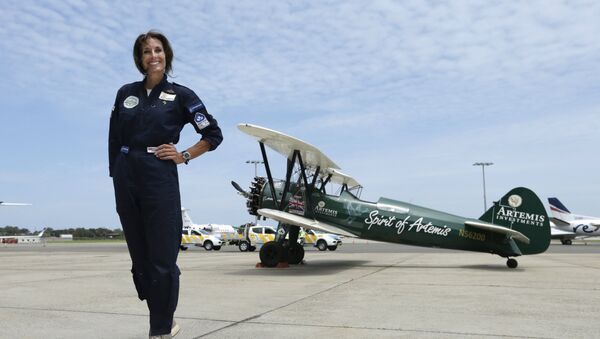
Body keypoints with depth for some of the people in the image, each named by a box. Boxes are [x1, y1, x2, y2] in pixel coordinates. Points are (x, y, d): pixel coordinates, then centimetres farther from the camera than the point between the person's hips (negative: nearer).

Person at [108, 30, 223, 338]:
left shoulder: (180, 95, 2)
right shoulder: (126, 93, 12)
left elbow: (213, 135, 3)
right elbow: (114, 139, 16)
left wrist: (183, 156, -3)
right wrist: (116, 175, 10)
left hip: (160, 180, -4)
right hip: (126, 180, 4)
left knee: (162, 257, -3)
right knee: (140, 256, 10)